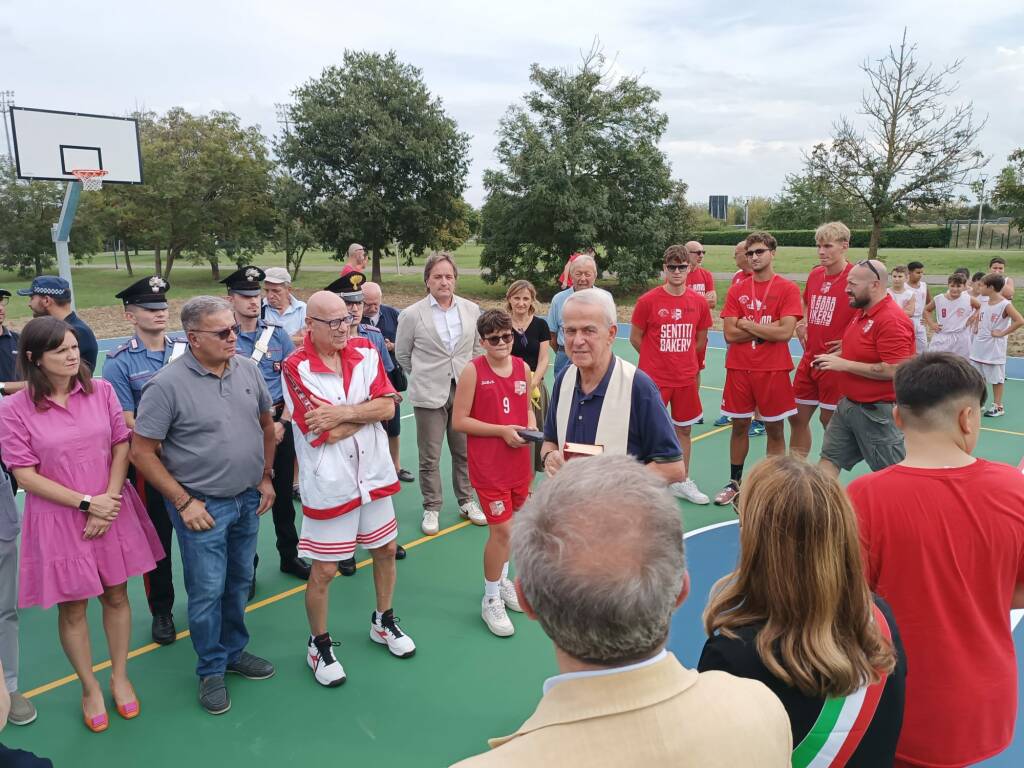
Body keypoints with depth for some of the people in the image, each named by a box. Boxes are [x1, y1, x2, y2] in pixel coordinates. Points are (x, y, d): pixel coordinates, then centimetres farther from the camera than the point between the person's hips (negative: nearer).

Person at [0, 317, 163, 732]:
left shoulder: (101, 390, -4)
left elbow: (122, 446, -1)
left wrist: (109, 501, -11)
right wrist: (86, 503, -13)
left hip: (112, 510, 2)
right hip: (58, 518, -2)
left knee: (116, 595, 13)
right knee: (72, 607, 10)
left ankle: (120, 677, 33)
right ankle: (90, 688, 30)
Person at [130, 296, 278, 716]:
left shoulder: (248, 369, -2)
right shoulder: (167, 385, -17)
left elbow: (266, 423, 11)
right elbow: (142, 452, -13)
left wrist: (266, 477, 8)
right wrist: (184, 502, -13)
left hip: (248, 499, 5)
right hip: (202, 506, -5)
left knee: (239, 582, 18)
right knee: (207, 591, 5)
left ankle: (234, 651, 39)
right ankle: (211, 669, 26)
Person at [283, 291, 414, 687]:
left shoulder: (365, 351, -2)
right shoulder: (296, 368, -17)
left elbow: (388, 405, -10)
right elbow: (327, 432, -21)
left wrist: (344, 413, -22)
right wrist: (368, 410, -11)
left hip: (374, 473, 5)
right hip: (329, 484, -5)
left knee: (385, 550, 19)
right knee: (324, 570, 5)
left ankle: (383, 622, 43)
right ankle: (319, 644, 29)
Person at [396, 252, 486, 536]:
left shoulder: (471, 310, 1)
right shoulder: (412, 314, -7)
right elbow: (402, 354, 6)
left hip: (464, 391, 3)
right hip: (429, 394, -2)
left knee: (465, 452, 12)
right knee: (429, 457, 6)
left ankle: (466, 502, 29)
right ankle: (431, 508, 21)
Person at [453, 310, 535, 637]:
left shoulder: (523, 368, 3)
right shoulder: (473, 371, -12)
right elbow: (459, 420, -13)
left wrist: (531, 427, -5)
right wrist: (502, 431, -18)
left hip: (519, 462, 5)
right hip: (488, 466, -5)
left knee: (507, 526, 17)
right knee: (500, 529, -3)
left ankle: (501, 580, 40)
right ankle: (491, 599, 17)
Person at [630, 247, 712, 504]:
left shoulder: (699, 302, 2)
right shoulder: (648, 301, -8)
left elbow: (701, 340, 14)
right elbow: (635, 338, 0)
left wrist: (688, 363, 14)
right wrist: (657, 359, 6)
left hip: (686, 378, 4)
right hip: (654, 378, -3)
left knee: (683, 429, 12)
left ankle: (682, 482, 26)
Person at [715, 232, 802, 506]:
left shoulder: (787, 289, -3)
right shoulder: (737, 290, 6)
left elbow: (785, 332, -15)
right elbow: (730, 334, -3)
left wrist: (748, 325, -8)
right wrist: (766, 330, -9)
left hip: (773, 370, -3)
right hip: (739, 368, 3)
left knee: (775, 430, 6)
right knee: (739, 426, 11)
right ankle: (734, 483, 24)